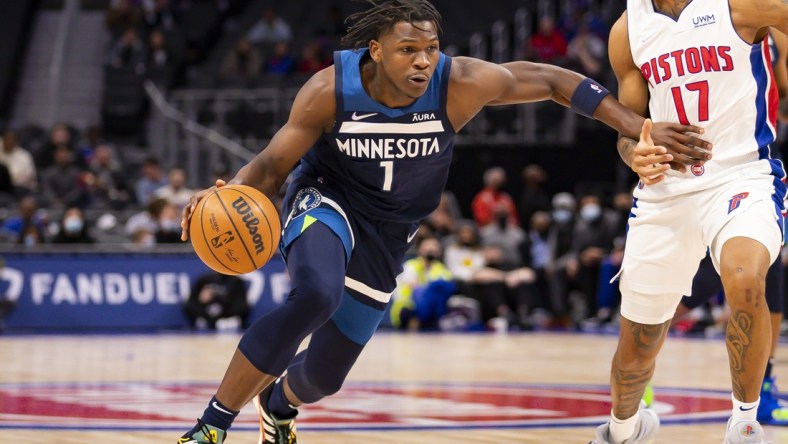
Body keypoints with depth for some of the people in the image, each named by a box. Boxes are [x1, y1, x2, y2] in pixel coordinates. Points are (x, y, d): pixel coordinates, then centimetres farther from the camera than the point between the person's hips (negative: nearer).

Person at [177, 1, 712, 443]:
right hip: (326, 203, -3)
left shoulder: (460, 84, -25)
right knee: (315, 296, -37)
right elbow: (272, 165, -16)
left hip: (387, 234, 3)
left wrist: (639, 130, -16)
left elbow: (550, 79, -13)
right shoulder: (331, 90, -25)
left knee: (325, 374, 10)